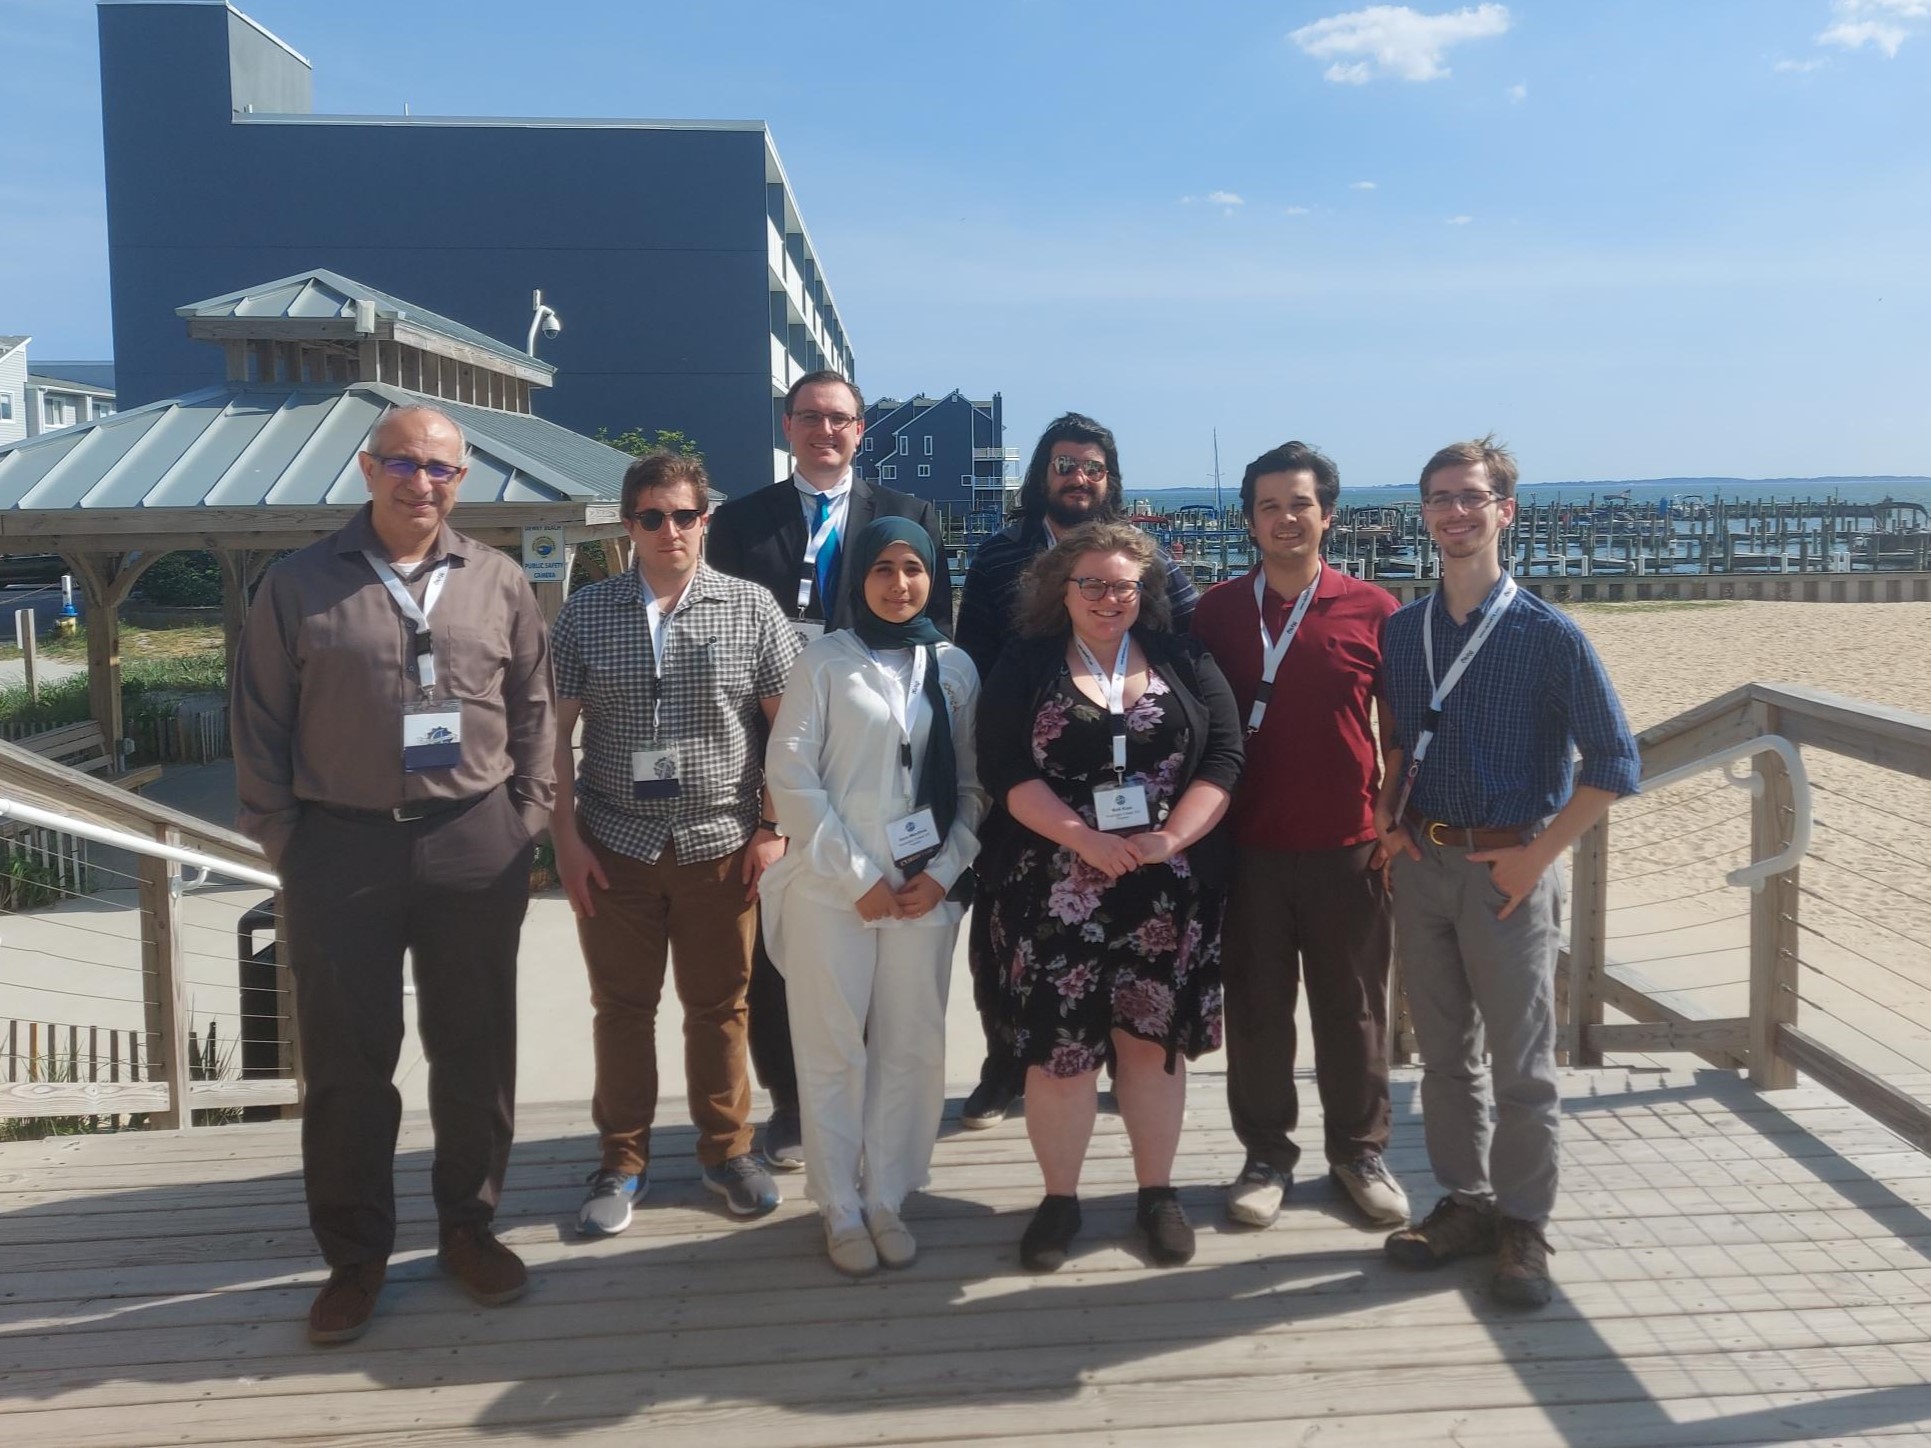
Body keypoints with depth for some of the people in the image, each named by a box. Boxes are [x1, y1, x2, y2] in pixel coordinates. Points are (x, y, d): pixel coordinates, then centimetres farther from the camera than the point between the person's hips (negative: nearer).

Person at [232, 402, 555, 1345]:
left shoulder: (497, 584, 5)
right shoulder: (301, 584, 1)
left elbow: (533, 707, 8)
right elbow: (260, 721, 2)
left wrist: (525, 819, 2)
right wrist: (280, 839, -2)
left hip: (474, 847, 2)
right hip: (341, 847, -1)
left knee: (475, 1048, 11)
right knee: (348, 1059, 7)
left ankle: (468, 1225, 28)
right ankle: (354, 1254, 22)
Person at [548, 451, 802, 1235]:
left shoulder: (751, 608, 0)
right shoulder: (585, 612, 3)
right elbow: (556, 731, 3)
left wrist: (773, 829, -3)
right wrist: (566, 836, -2)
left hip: (721, 845, -1)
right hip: (615, 846, 1)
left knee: (719, 1007, 9)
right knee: (622, 1008, 10)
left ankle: (727, 1149, 27)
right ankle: (623, 1161, 24)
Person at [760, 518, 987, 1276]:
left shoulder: (955, 667, 8)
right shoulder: (825, 661, -1)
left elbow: (973, 782, 7)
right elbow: (790, 773, -6)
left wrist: (945, 871, -6)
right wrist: (856, 876, -9)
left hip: (924, 890, 3)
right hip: (832, 888, -2)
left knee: (912, 1047, 6)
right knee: (833, 1049, 3)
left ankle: (887, 1199, 20)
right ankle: (841, 1209, 16)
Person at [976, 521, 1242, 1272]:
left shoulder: (1185, 661, 7)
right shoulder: (1024, 668, 3)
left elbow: (1224, 755, 1)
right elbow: (1006, 771, -6)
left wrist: (1173, 837, -13)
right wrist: (1084, 840, -17)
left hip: (1167, 893, 1)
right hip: (1056, 892, -1)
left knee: (1153, 1039, 8)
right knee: (1058, 1043, 2)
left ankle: (1157, 1192, 23)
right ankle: (1059, 1199, 18)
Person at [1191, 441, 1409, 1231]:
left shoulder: (1371, 610, 0)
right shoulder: (1217, 611, 3)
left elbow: (1401, 729, 5)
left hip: (1347, 847, -1)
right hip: (1247, 847, 1)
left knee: (1353, 1010, 10)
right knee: (1255, 1009, 8)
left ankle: (1359, 1151, 26)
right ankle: (1267, 1155, 23)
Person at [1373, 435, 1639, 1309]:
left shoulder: (1548, 636, -10)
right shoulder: (1400, 632, 4)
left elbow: (1614, 765, -9)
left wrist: (1536, 858, -11)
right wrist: (1386, 817, 4)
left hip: (1507, 868, -4)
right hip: (1420, 864, 4)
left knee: (1521, 1062, 6)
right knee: (1443, 1050, 14)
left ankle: (1523, 1226, 20)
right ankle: (1466, 1203, 28)